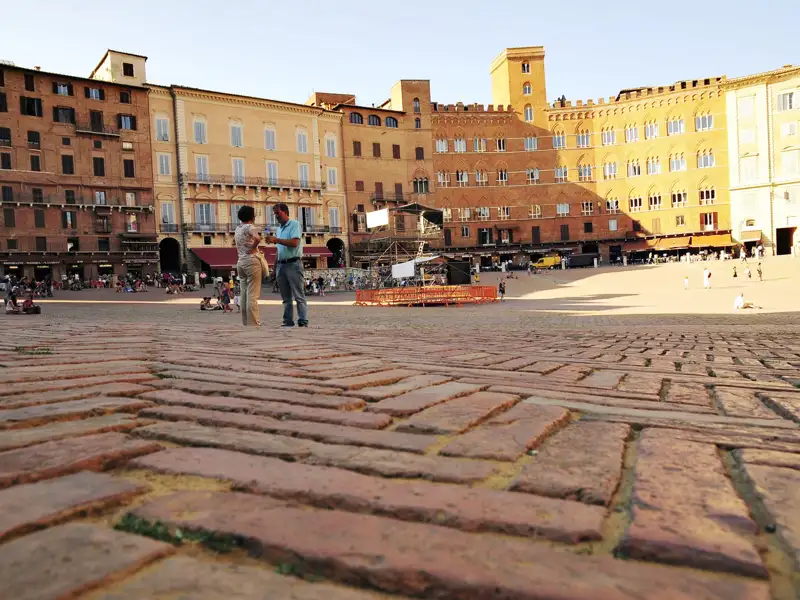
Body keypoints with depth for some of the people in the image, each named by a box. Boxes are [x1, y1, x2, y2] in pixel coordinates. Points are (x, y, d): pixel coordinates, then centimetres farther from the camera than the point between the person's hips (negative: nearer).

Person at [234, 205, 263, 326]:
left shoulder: (238, 229, 15)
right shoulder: (249, 227, -9)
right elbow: (257, 238, -28)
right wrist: (252, 248, -13)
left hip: (240, 262, 8)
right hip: (251, 261, -8)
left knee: (244, 295, 10)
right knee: (252, 296, -8)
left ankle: (245, 323, 14)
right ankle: (254, 324, -9)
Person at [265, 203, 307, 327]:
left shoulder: (294, 224, -3)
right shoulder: (279, 228, 20)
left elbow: (294, 243, -17)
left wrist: (276, 240, -18)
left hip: (293, 264, -7)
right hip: (281, 264, 7)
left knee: (299, 295, -8)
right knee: (286, 297, 7)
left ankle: (303, 321, -9)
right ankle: (288, 321, 10)